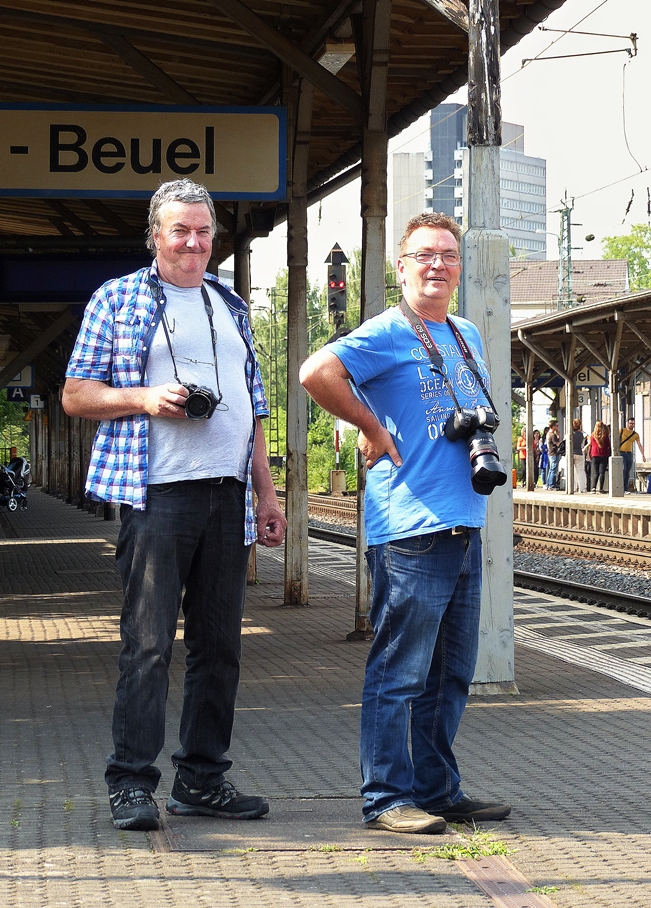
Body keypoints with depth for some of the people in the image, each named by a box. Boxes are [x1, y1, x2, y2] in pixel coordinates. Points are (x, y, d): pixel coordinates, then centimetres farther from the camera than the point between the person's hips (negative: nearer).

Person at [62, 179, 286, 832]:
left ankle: (202, 778, 15)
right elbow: (76, 395, 2)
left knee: (219, 643, 7)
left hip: (227, 496, 5)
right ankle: (131, 783, -2)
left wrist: (266, 492, 16)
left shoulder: (231, 307, 21)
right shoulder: (117, 299, 6)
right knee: (147, 642, -7)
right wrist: (146, 398, -14)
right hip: (156, 495, -5)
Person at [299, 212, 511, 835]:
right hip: (409, 530, -8)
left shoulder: (468, 337, 18)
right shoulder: (388, 332, -7)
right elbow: (317, 372, -21)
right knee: (400, 671, -4)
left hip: (464, 526, 8)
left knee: (452, 672, 14)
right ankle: (386, 799, 3)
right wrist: (372, 430, -14)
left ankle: (438, 789, 23)